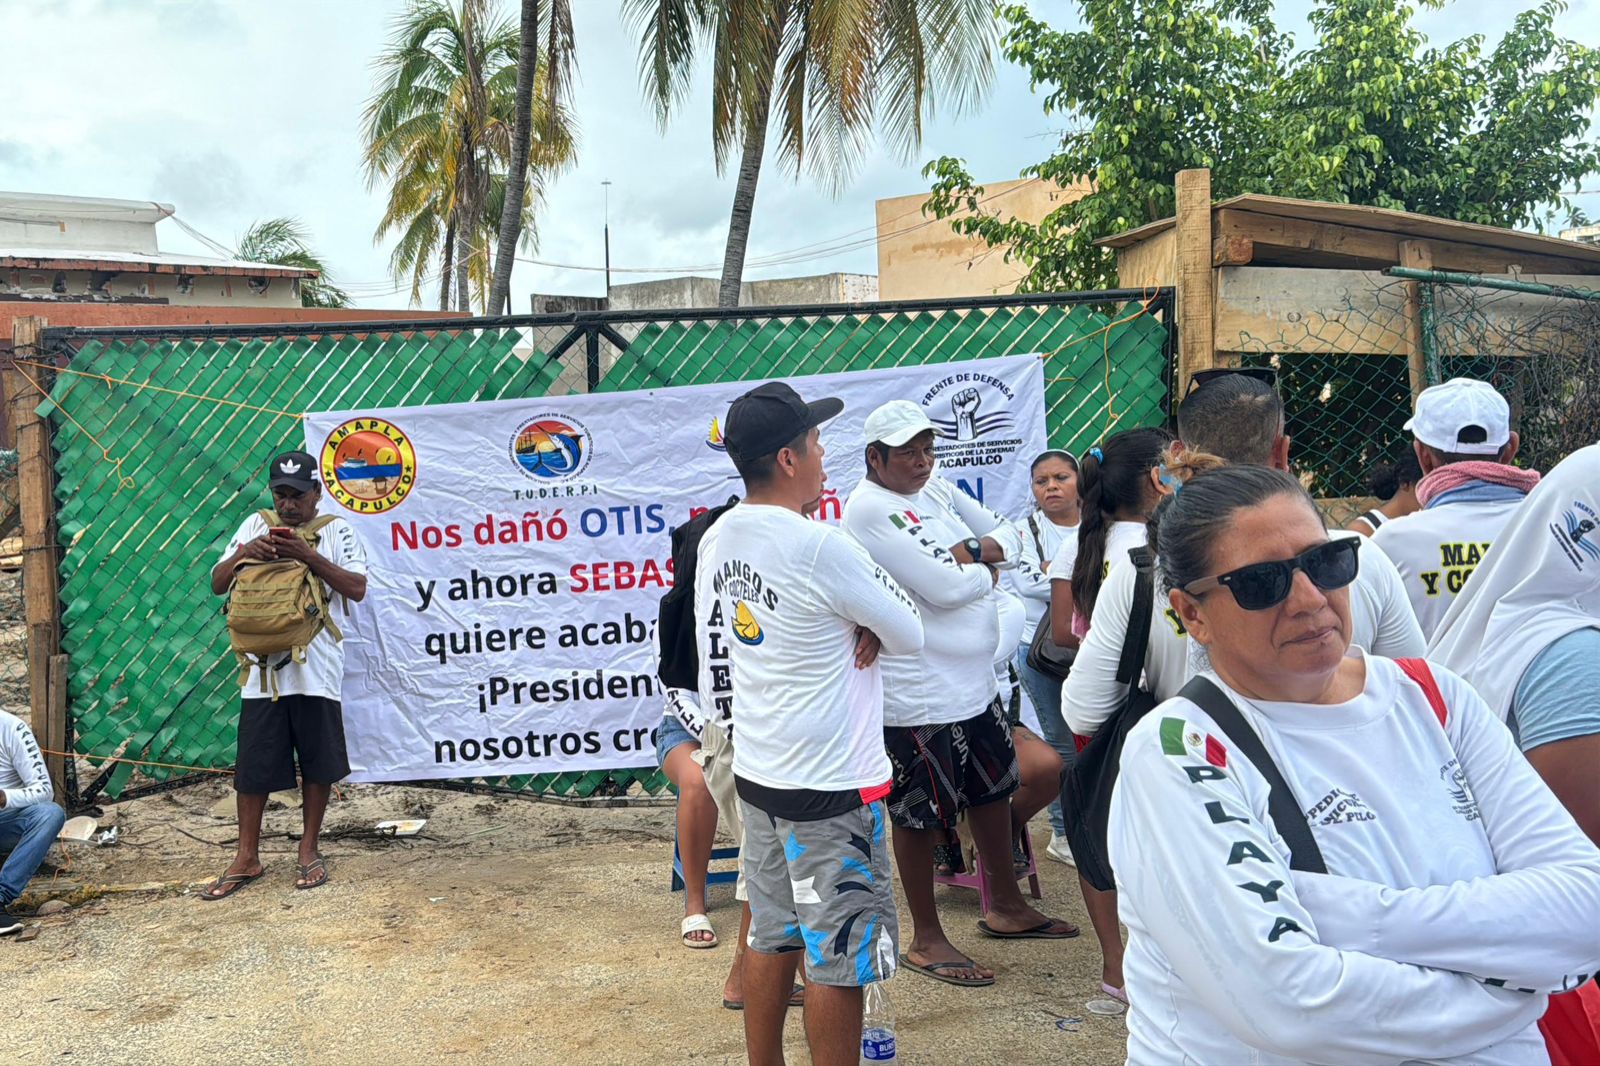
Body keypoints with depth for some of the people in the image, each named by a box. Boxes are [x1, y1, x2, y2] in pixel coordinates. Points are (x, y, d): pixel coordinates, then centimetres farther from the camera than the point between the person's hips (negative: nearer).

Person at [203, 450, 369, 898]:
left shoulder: (337, 531, 2)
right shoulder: (255, 526, 9)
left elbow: (357, 589, -8)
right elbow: (218, 584, 9)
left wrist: (309, 556, -17)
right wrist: (244, 554, -11)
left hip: (316, 669, -2)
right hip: (262, 664, 2)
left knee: (318, 761, 7)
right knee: (253, 764, 6)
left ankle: (309, 850, 22)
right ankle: (246, 857, 19)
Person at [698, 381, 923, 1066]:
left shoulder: (718, 539, 2)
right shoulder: (819, 547, -21)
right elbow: (909, 634, -11)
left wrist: (851, 626, -1)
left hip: (755, 773, 8)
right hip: (830, 785, -8)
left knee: (772, 933, 19)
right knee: (841, 955, 4)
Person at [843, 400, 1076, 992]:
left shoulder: (935, 489, 8)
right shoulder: (869, 508, -19)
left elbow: (1009, 533, 9)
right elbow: (945, 588, -25)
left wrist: (974, 552, -12)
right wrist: (985, 566, -5)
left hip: (974, 680, 10)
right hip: (918, 694, -9)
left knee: (994, 791, 22)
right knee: (920, 816, 5)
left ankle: (1005, 907, 41)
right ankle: (926, 940, 22)